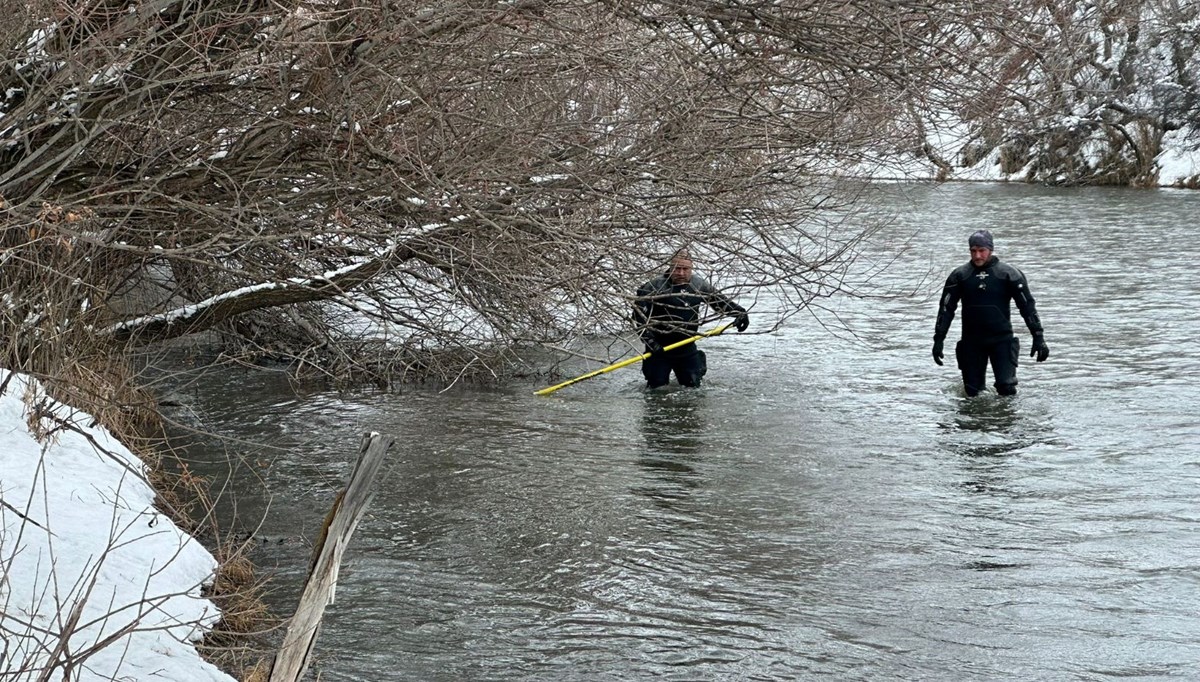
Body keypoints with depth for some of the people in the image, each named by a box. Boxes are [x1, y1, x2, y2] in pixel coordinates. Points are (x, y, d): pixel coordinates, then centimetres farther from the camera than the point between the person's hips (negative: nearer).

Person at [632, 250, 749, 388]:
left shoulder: (699, 285, 0)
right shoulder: (655, 287, -15)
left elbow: (719, 300, 16)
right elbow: (639, 315, -14)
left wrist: (739, 312, 4)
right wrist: (650, 341, -19)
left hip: (687, 346, 4)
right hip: (659, 348, -3)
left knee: (693, 385, 6)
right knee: (657, 386, 1)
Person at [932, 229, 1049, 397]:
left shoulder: (1008, 274, -3)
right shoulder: (960, 275, 1)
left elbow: (1027, 306, -1)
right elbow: (946, 308, 4)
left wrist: (1038, 338, -6)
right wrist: (938, 340, -1)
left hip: (1001, 338, -2)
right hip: (972, 340, 2)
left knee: (1006, 388, -13)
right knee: (972, 392, 3)